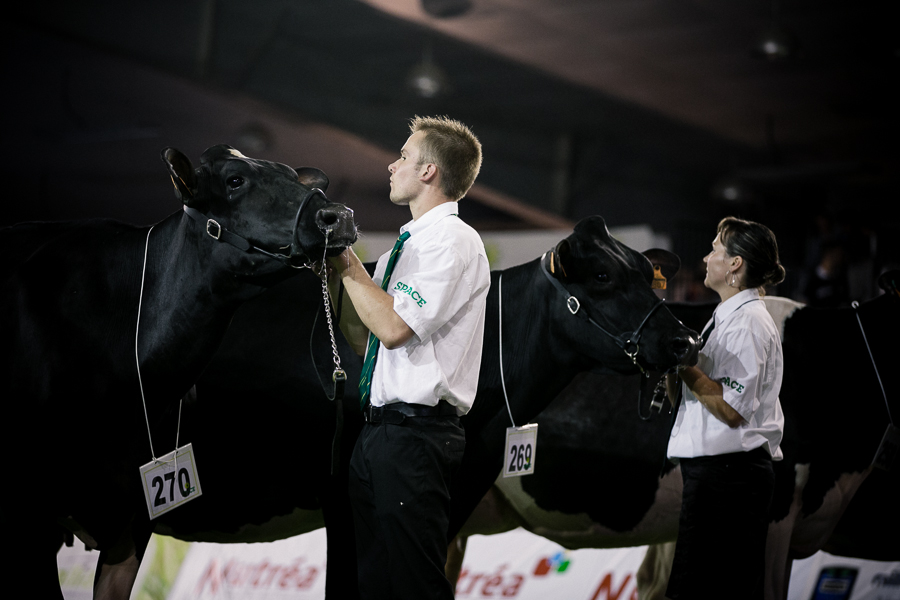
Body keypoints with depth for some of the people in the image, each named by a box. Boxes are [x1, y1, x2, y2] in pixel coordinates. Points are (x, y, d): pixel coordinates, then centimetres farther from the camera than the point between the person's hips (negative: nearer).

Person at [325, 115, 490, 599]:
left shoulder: (454, 241, -9)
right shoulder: (406, 246, 19)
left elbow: (394, 328, -19)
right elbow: (361, 339, 21)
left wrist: (349, 265, -8)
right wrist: (335, 270, 11)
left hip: (414, 433, -10)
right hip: (376, 432, 10)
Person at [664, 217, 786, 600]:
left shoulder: (747, 323, -12)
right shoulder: (727, 317, 18)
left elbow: (731, 409, -21)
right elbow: (681, 397, 18)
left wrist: (682, 360, -17)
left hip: (728, 475, -10)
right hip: (713, 471, 10)